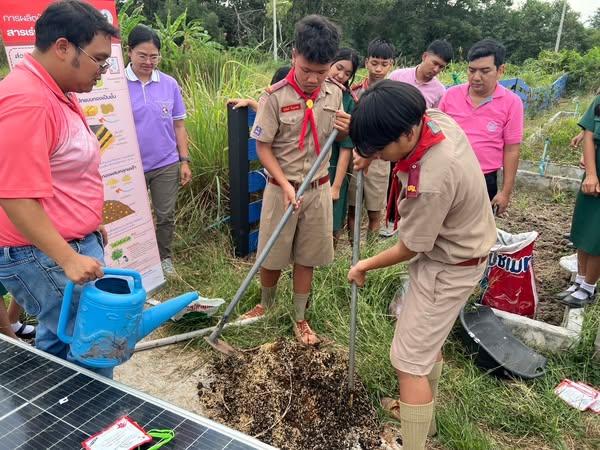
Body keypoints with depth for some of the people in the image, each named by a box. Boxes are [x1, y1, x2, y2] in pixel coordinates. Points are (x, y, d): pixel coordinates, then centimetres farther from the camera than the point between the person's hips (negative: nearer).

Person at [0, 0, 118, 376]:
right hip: (45, 257, -10)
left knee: (59, 340, 22)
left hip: (71, 246, 10)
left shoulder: (54, 93, 10)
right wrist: (68, 259, -27)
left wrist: (91, 224, 23)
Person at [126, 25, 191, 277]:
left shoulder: (170, 84, 1)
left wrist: (185, 161, 4)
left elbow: (178, 125, 6)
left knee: (166, 215, 11)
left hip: (166, 164, 2)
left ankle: (165, 259, 31)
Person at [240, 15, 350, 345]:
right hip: (282, 188, -3)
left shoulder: (334, 94, -2)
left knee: (307, 258, 12)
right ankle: (265, 303, 39)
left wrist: (345, 129, -12)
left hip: (319, 188, 3)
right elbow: (263, 147, -11)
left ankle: (299, 318, 30)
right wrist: (285, 184, -22)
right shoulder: (276, 96, -15)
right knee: (272, 256, 11)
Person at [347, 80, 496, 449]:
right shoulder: (435, 117, -14)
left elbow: (408, 249, -21)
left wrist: (365, 267, -3)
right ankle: (424, 412, 47)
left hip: (449, 267, -10)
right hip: (461, 244, 10)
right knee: (430, 337, 25)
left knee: (409, 361, -3)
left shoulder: (430, 183, -38)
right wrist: (373, 153, -6)